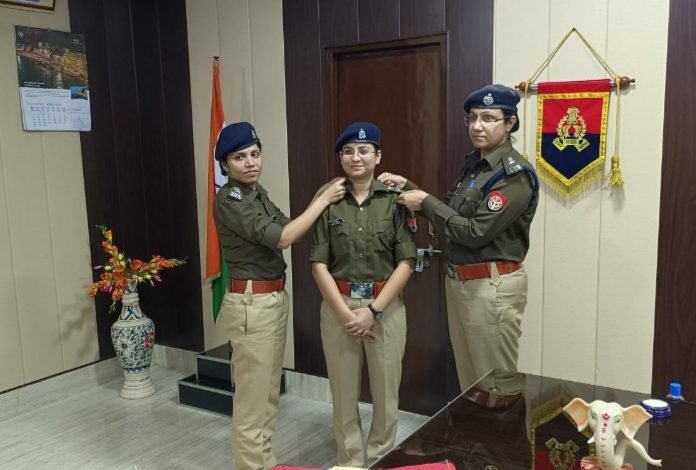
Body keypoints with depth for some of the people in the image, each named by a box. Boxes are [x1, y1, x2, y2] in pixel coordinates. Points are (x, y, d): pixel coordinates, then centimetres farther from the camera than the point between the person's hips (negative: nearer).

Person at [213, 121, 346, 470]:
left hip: (275, 298, 9)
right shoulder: (228, 200, -16)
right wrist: (323, 201, -15)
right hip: (251, 304, -9)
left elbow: (287, 227, 11)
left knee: (269, 392, 19)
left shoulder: (257, 192, 11)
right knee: (252, 398, 2)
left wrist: (318, 198, 1)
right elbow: (280, 238, -22)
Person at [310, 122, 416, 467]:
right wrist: (346, 312, -10)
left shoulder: (395, 200, -3)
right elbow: (319, 265, -2)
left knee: (385, 392, 10)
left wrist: (373, 310, -12)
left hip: (386, 306, -1)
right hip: (338, 307, 1)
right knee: (344, 392, 11)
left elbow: (406, 263, -6)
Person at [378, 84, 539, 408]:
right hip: (459, 280, 9)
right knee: (469, 377, 20)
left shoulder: (514, 173, -16)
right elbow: (454, 215, 12)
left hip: (492, 285, -9)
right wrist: (409, 187, 5)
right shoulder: (473, 164, 11)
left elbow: (475, 232, -22)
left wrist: (425, 203, -14)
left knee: (500, 380, 5)